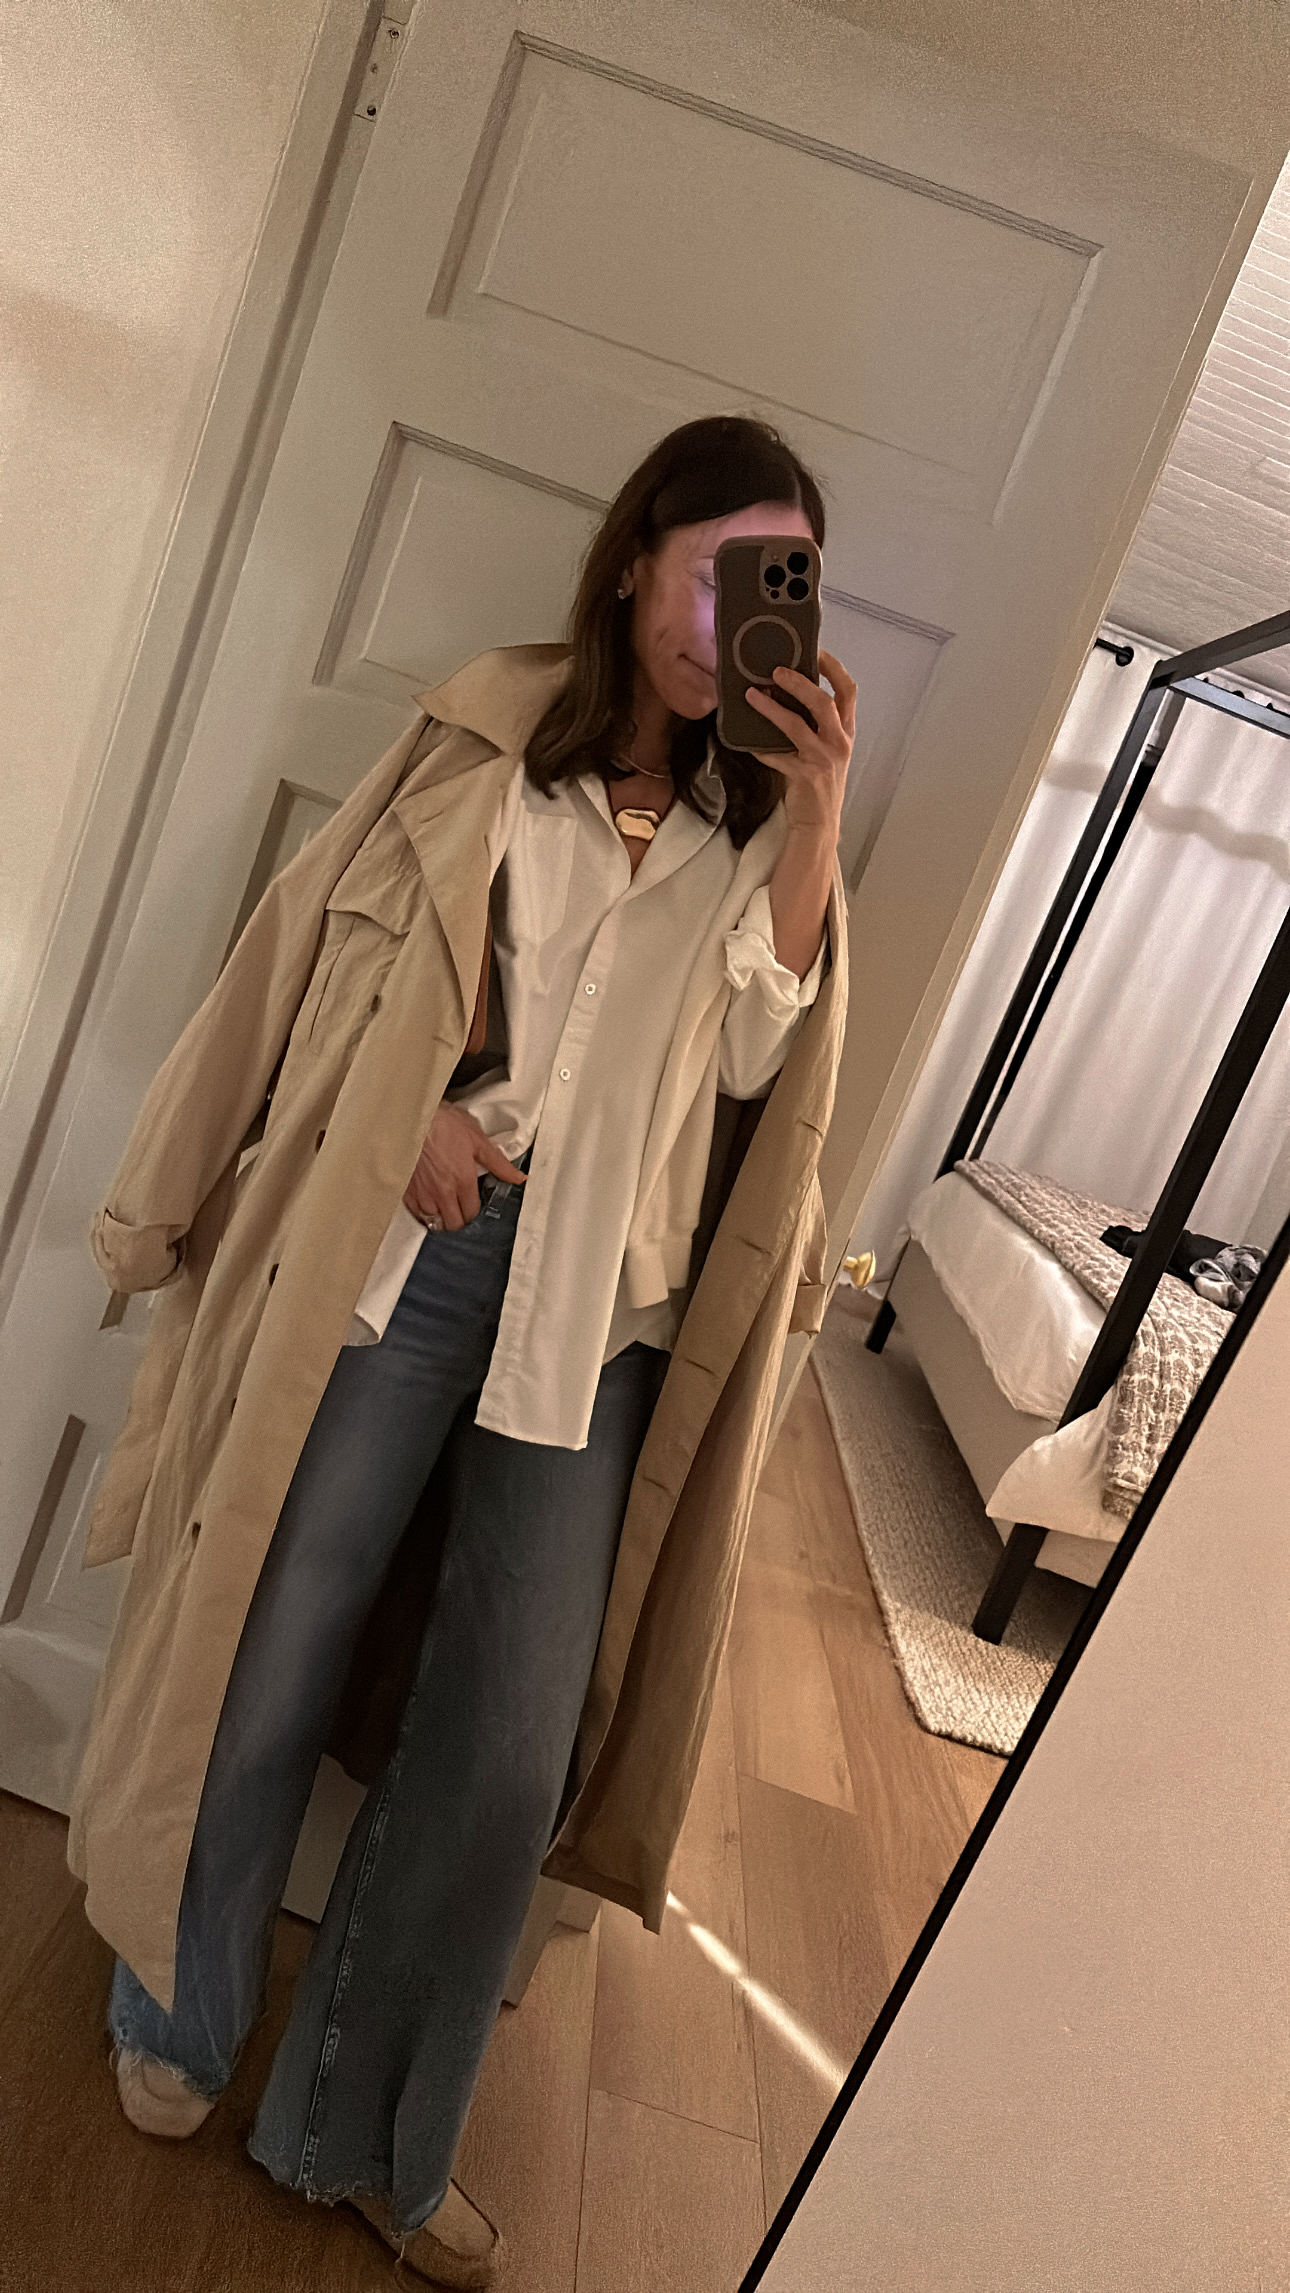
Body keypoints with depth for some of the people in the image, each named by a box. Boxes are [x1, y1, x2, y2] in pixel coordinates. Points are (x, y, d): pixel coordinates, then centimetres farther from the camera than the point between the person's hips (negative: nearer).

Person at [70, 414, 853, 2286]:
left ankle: (362, 2136, 29)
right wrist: (409, 1104, -8)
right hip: (406, 1250, -2)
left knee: (514, 1749, 4)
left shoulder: (749, 820, 13)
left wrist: (816, 817, -6)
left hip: (597, 1309, 2)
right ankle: (181, 2018, 38)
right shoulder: (491, 731, 7)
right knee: (273, 1658, 7)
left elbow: (758, 1057, 1)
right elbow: (338, 943, 8)